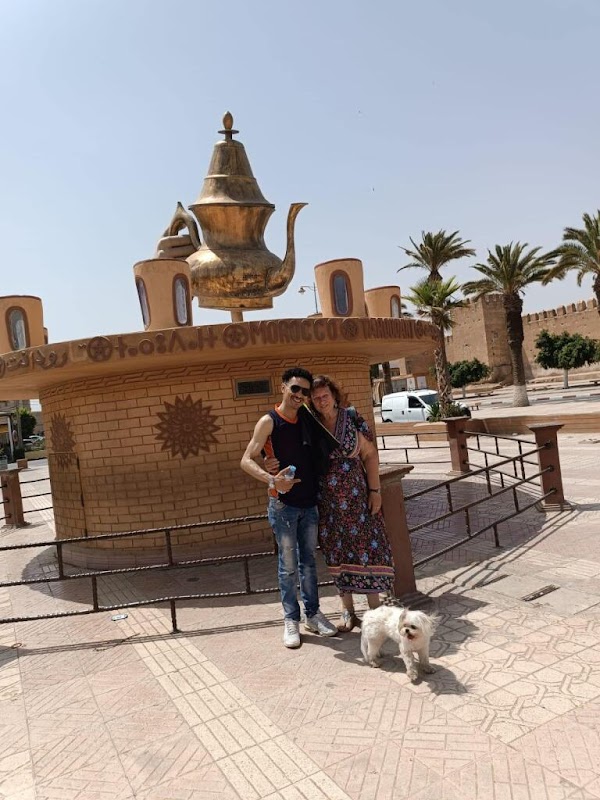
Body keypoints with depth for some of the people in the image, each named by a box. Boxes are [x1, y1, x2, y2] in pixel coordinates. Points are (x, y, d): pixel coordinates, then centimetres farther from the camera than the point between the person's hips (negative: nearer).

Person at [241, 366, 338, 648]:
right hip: (283, 504, -5)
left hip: (309, 503, 5)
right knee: (288, 565, 5)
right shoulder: (269, 421, -9)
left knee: (308, 561, 15)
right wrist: (271, 479, -29)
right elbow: (246, 461, -15)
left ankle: (313, 614, 27)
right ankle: (291, 619, 19)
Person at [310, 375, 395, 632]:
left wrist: (375, 490, -6)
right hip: (327, 500, 2)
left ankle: (375, 609, 15)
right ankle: (347, 611, 22)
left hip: (357, 496, -2)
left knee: (366, 547, 1)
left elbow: (370, 455, -2)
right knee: (337, 553, 9)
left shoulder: (352, 419, -5)